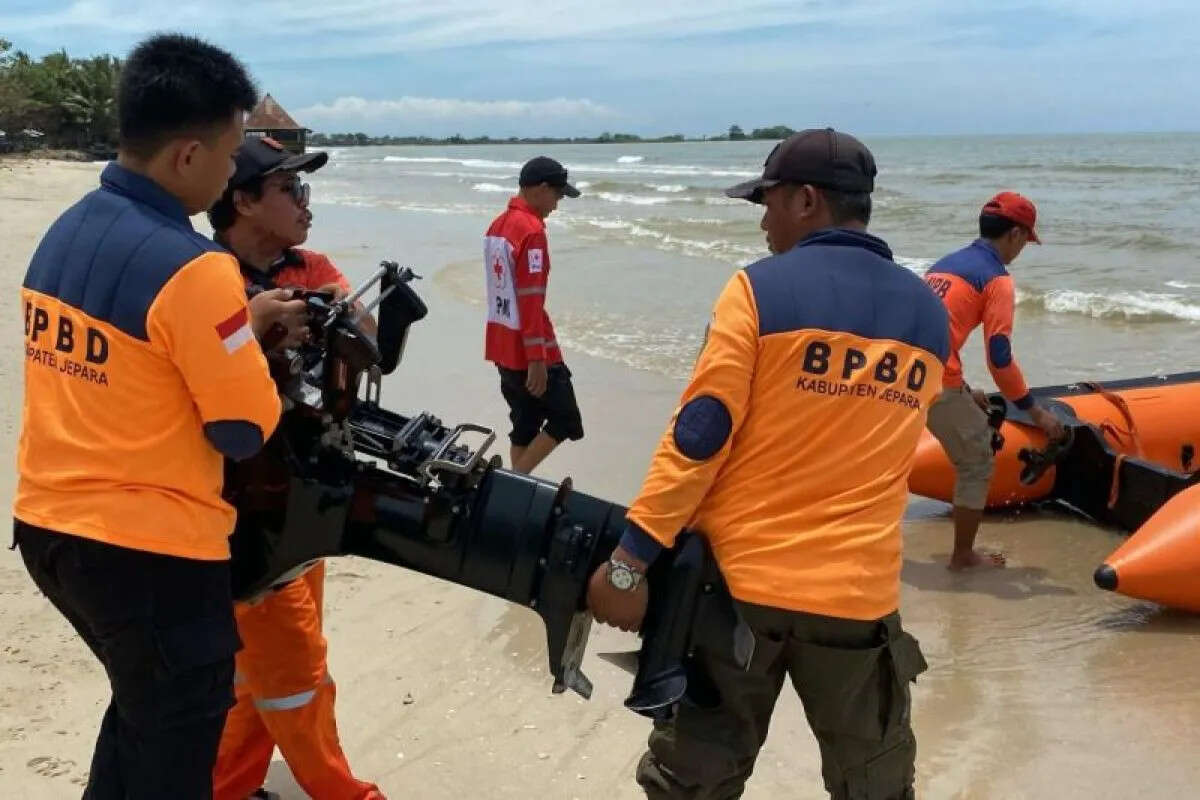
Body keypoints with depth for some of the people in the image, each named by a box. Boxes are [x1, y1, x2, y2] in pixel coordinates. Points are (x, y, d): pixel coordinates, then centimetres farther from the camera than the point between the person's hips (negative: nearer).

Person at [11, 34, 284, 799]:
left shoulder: (65, 230, 4)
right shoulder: (191, 267, -22)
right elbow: (246, 431, -17)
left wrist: (235, 321, 8)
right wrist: (248, 341, 2)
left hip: (47, 525, 8)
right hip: (151, 550, -8)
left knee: (140, 710, 29)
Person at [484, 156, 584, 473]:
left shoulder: (498, 225, 11)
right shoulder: (532, 230, -17)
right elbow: (530, 300, -22)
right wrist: (537, 359, -21)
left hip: (503, 348, 9)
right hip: (530, 352, -9)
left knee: (525, 425, 15)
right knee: (565, 421, 2)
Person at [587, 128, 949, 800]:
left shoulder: (762, 290, -10)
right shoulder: (929, 315, 5)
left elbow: (698, 438, -14)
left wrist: (629, 563, -10)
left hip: (739, 581, -3)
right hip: (859, 593, 3)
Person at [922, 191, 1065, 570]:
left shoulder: (945, 264, 21)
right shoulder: (996, 277, -3)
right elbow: (999, 358, -9)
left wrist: (964, 392, 31)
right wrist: (1035, 411, 1)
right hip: (937, 382, -7)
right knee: (977, 464, 11)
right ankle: (963, 555, 19)